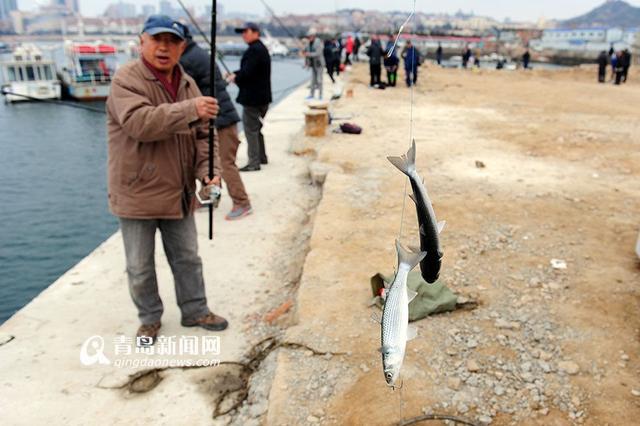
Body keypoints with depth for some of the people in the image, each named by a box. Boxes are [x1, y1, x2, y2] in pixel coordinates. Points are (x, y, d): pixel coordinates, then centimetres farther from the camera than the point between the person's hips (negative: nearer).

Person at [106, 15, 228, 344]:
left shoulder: (187, 84, 6)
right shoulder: (126, 79, -12)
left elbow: (202, 136, 6)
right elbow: (139, 122, -30)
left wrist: (208, 169, -11)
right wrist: (189, 110, -36)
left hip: (179, 194, 5)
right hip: (137, 194, -5)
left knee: (188, 258, 17)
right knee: (140, 267, 10)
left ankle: (194, 311, 34)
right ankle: (149, 319, 30)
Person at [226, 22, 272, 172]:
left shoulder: (254, 50, -17)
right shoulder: (261, 48, 16)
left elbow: (247, 72, -22)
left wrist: (234, 77, -5)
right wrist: (236, 74, 6)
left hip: (253, 98, -10)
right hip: (262, 96, 10)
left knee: (250, 129, -5)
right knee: (257, 128, 19)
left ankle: (254, 162, -2)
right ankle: (261, 157, 28)